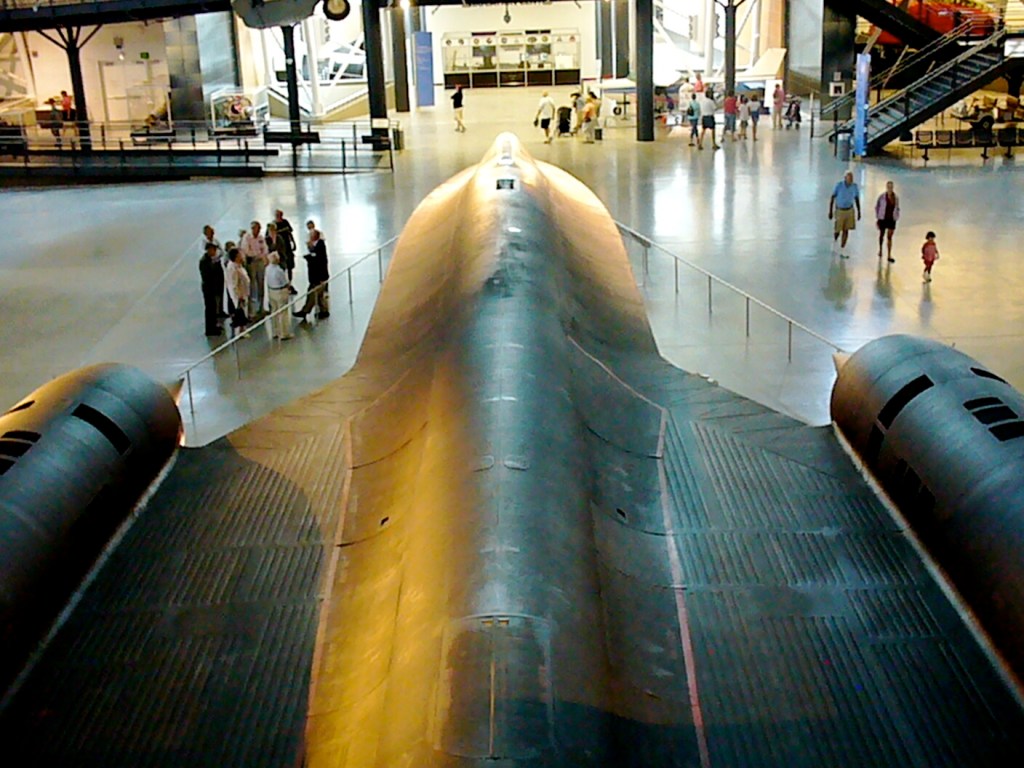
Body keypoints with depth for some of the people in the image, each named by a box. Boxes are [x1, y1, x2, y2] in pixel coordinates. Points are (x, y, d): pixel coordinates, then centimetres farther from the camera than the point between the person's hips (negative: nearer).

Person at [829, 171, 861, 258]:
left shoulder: (855, 187, -10)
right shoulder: (838, 185, -19)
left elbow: (857, 200, 2)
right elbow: (832, 198, -12)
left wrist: (859, 212, 4)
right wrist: (830, 211, -12)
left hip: (849, 210, 2)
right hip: (839, 211, -2)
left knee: (846, 230, 0)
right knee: (838, 230, 3)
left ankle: (842, 252, 5)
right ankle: (834, 240, 41)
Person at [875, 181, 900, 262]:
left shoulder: (896, 197, -2)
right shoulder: (882, 197, -10)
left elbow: (897, 208, 11)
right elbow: (876, 207, -1)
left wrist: (897, 217, 5)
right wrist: (877, 217, -3)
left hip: (892, 219, 1)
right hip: (883, 219, -1)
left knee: (890, 237, -4)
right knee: (882, 234, 16)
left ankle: (889, 256, -5)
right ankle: (880, 250, 41)